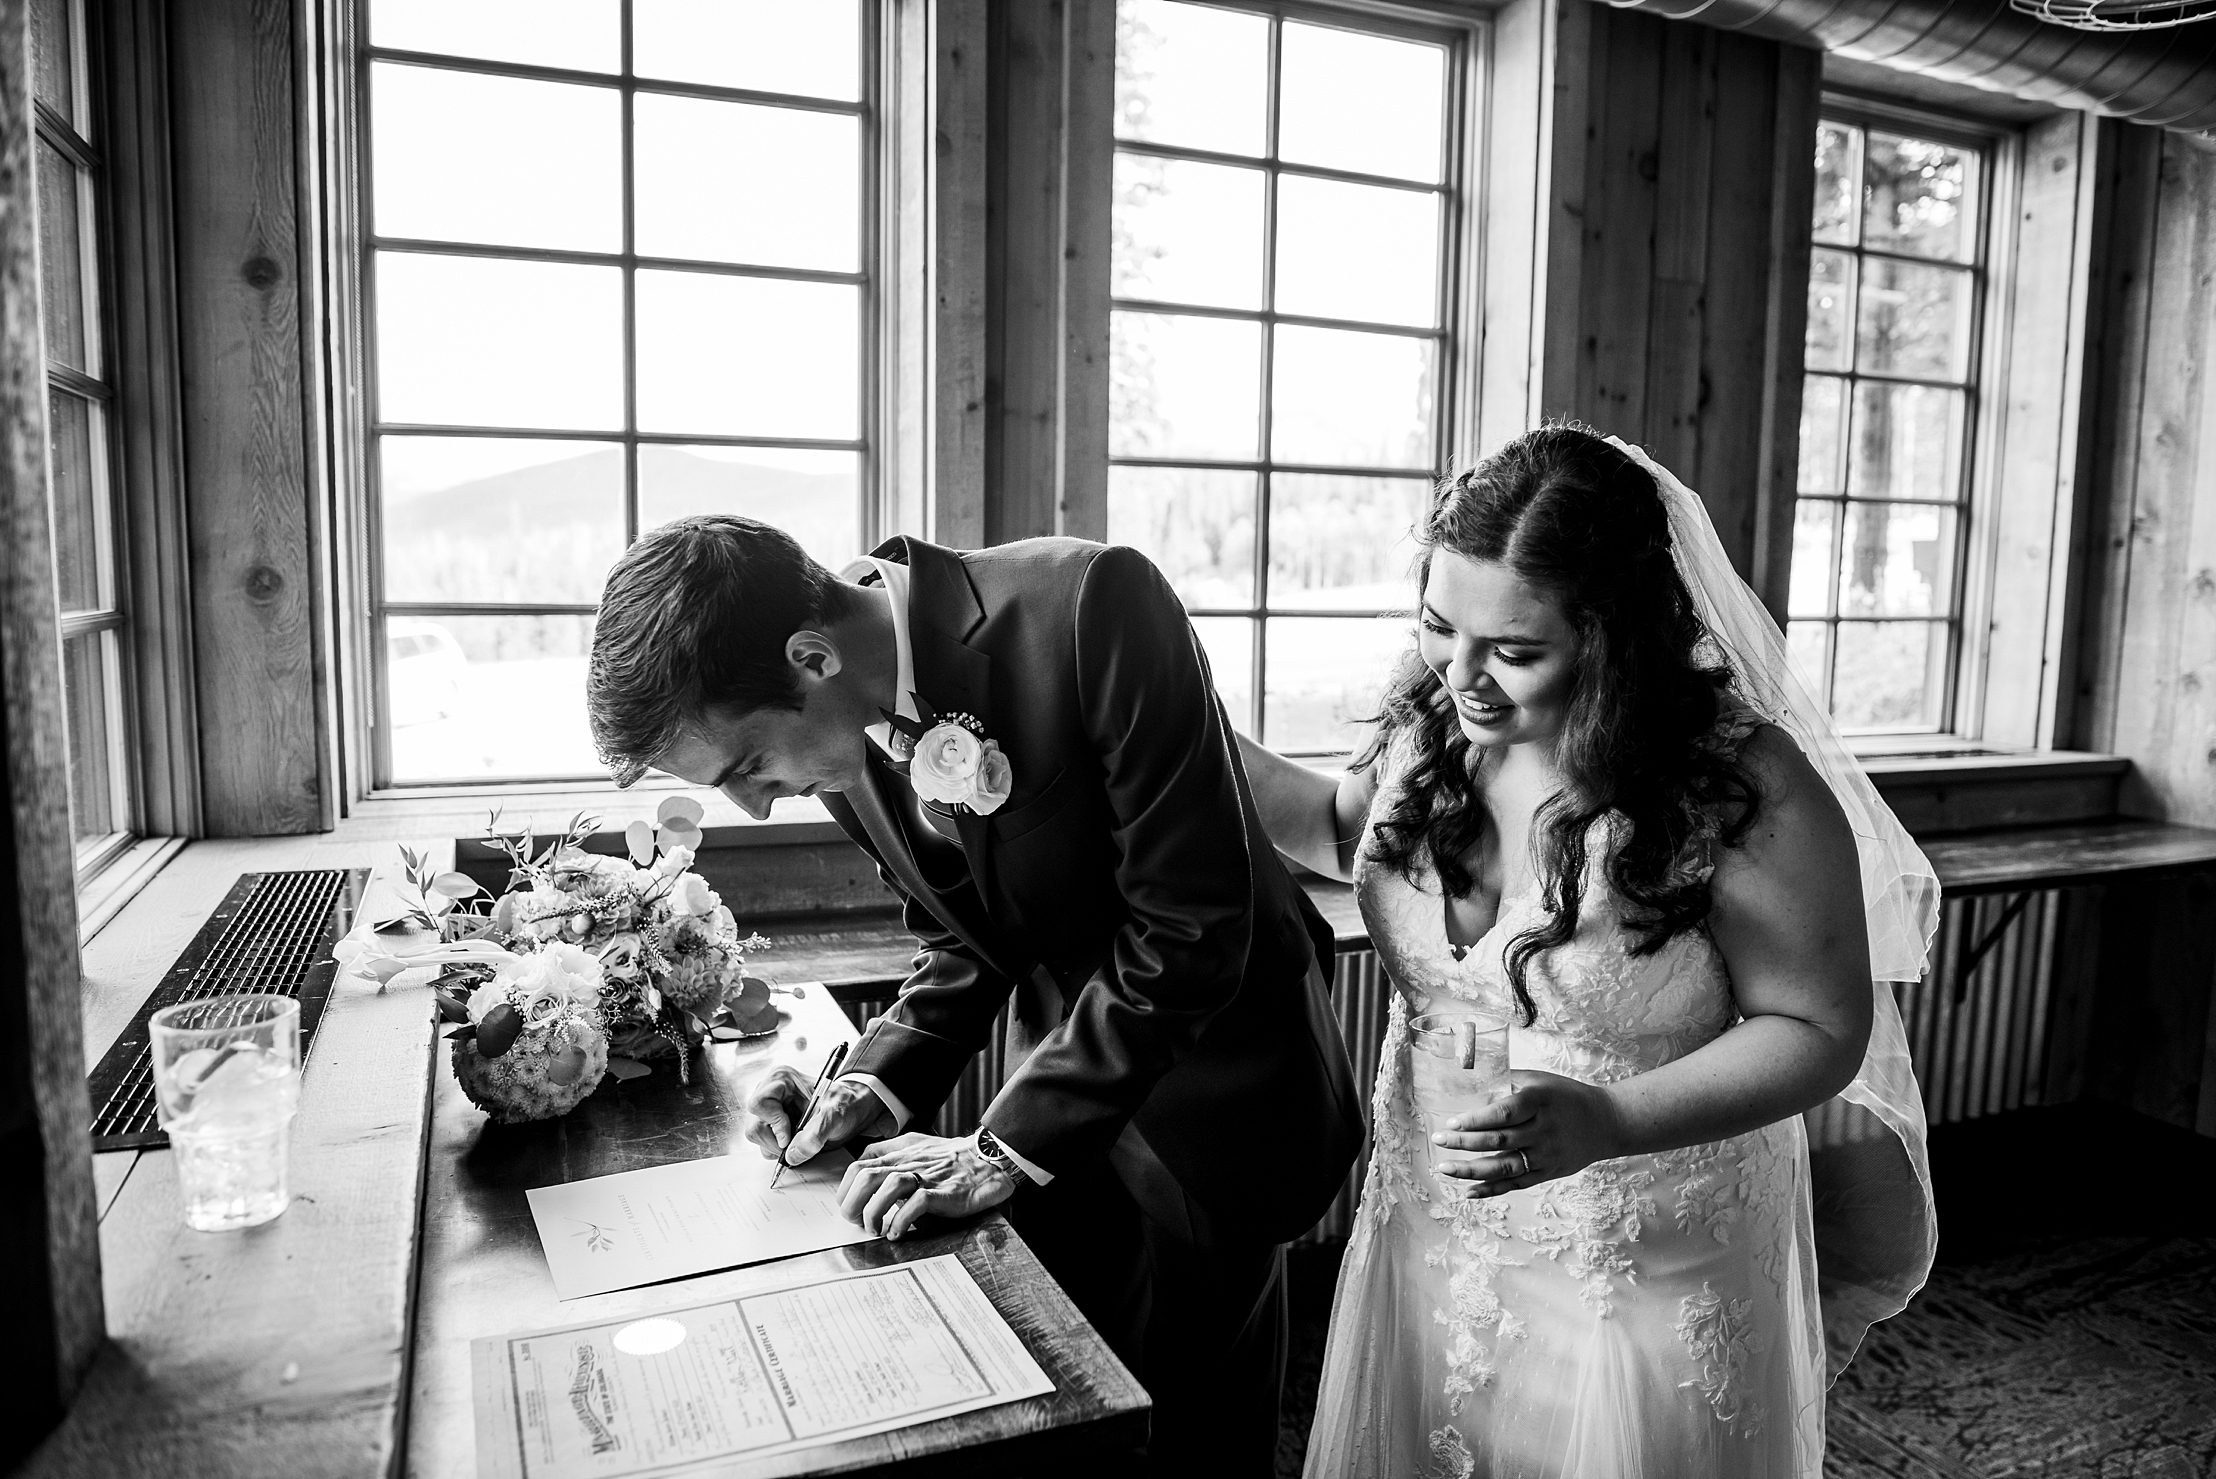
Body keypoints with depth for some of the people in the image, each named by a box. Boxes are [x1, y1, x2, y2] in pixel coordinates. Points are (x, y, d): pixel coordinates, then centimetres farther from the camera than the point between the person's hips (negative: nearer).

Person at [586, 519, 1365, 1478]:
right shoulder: (840, 732, -7)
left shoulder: (1089, 607, -29)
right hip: (1058, 1067, 6)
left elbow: (1193, 930, -26)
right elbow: (964, 941, 6)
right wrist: (879, 1084, -10)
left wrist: (1007, 1145, -23)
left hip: (1208, 1089, -5)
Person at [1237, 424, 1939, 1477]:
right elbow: (1348, 831, 13)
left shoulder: (1743, 786, -22)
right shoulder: (1431, 726, -8)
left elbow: (1818, 1028, -14)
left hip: (1645, 1279, -4)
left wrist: (1607, 1123, -29)